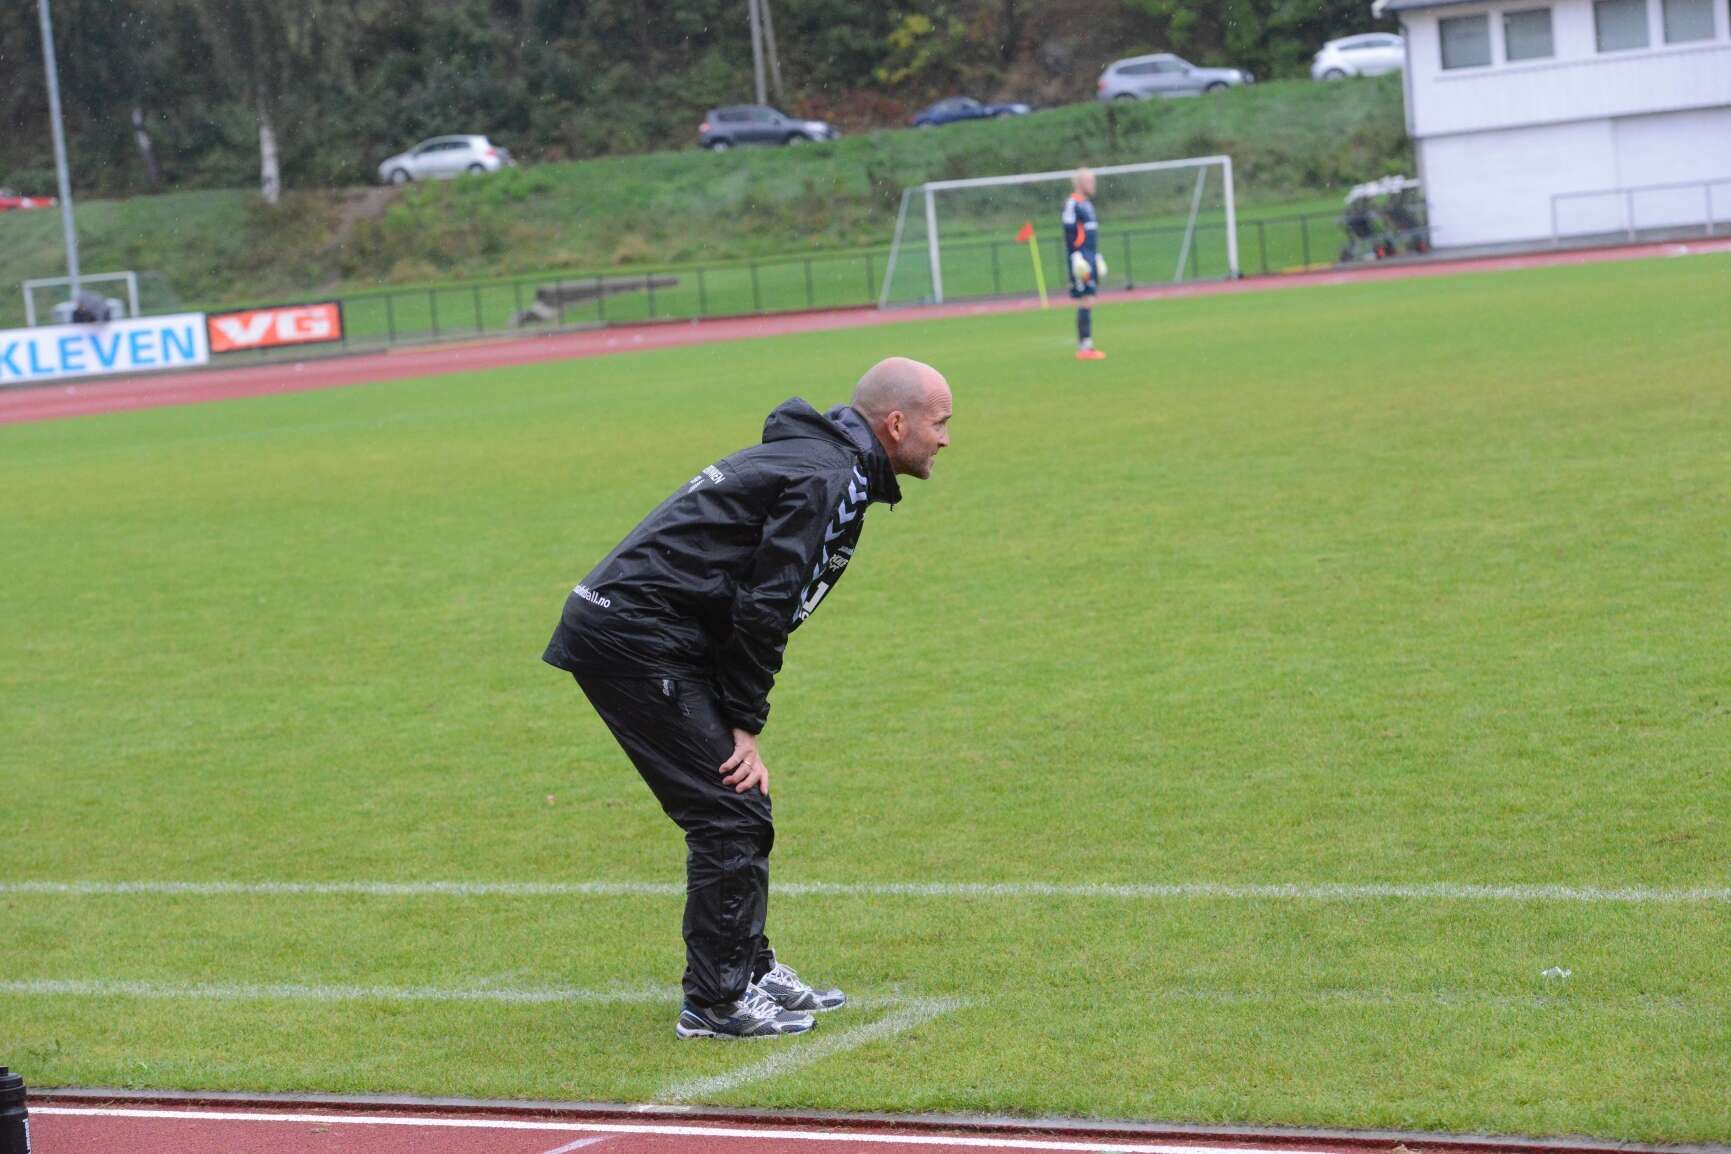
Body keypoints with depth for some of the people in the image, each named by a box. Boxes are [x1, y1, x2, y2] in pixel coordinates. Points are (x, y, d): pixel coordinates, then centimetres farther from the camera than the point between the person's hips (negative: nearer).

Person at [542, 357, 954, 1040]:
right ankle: (716, 1004, -3)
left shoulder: (820, 459, 19)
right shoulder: (826, 479, -13)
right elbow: (762, 608, -18)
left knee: (739, 807, 16)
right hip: (636, 641, -10)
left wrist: (741, 720, 14)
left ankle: (749, 971, 24)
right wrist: (746, 724, -11)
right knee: (728, 812, -8)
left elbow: (760, 606, 21)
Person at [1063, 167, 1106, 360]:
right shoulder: (1072, 203, -11)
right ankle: (1084, 347, -11)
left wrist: (1096, 257, 24)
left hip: (1090, 257, 9)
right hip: (1081, 260, -9)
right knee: (1085, 302, -11)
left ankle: (1086, 346, 11)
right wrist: (1076, 256, -21)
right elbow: (1069, 232, -16)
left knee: (1088, 302, 9)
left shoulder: (1087, 203, 18)